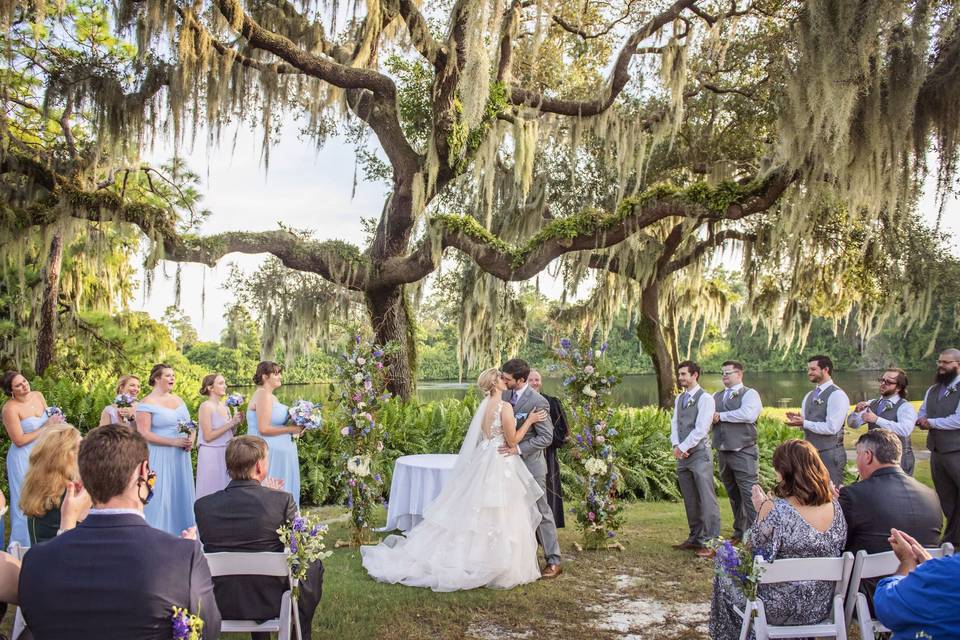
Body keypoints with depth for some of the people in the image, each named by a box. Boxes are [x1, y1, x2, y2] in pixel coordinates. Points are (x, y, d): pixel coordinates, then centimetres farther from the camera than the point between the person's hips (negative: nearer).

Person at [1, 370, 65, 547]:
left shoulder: (38, 396, 0)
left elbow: (48, 419, 16)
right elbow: (19, 440, -19)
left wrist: (56, 419, -6)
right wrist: (46, 427, -17)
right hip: (24, 459, -7)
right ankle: (25, 544, 17)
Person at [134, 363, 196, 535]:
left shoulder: (178, 399, 12)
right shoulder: (147, 403, -8)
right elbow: (144, 434, -15)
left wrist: (190, 440, -2)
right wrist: (174, 442, -18)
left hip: (181, 456, 6)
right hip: (160, 458, -6)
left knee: (181, 494, 8)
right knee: (160, 497, -5)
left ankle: (181, 535, 17)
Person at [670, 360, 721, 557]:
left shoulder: (705, 398, -8)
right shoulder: (679, 398, 16)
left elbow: (700, 429, -14)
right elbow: (675, 423, 13)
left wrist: (683, 448, -13)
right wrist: (676, 445, -3)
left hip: (699, 454, -7)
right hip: (682, 455, 8)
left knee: (706, 499, -7)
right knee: (690, 500, 12)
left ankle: (711, 542, -4)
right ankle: (695, 538, 21)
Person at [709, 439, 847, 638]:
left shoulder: (775, 510, -26)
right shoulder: (834, 506, -8)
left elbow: (753, 552, -15)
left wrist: (761, 510, -6)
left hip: (780, 609, -6)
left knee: (725, 575, 21)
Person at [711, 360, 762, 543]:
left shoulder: (749, 394, -2)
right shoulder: (716, 396, 18)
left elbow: (747, 414, -20)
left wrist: (721, 416, -11)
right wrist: (711, 417, -14)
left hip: (743, 453, -6)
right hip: (722, 452, 6)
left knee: (749, 495, -8)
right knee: (733, 495, 14)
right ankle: (739, 532, 24)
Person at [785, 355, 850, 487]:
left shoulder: (837, 395, -11)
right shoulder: (809, 395, 14)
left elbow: (831, 428, -19)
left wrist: (804, 423, -18)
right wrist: (797, 419, -5)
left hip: (830, 454, -8)